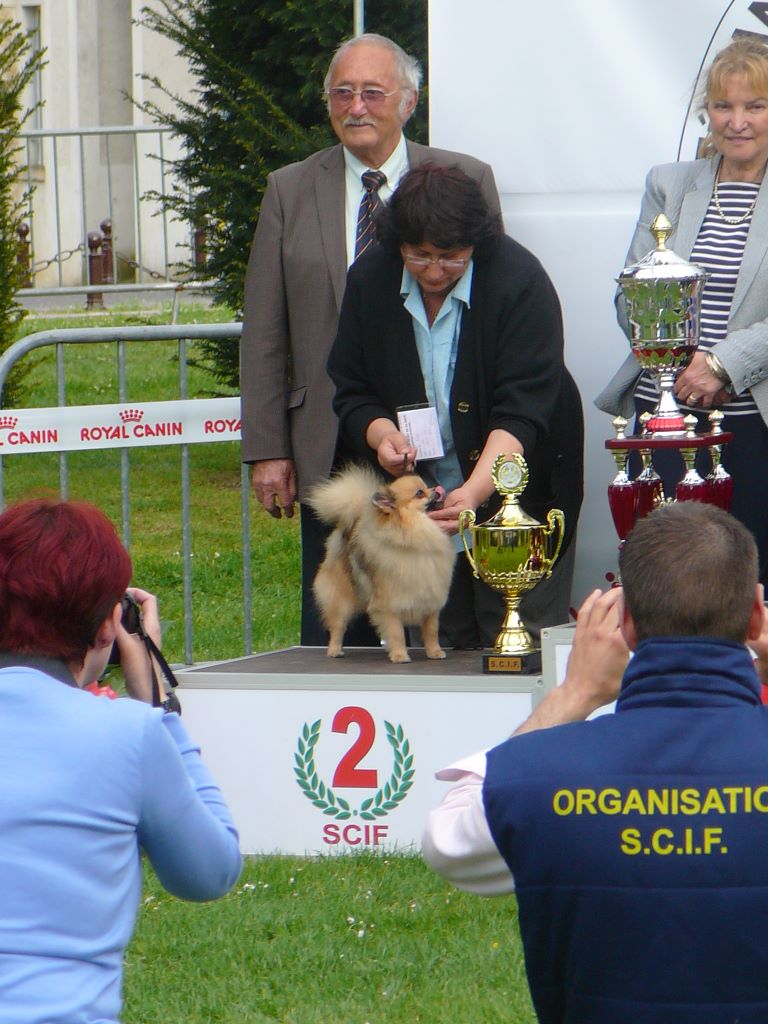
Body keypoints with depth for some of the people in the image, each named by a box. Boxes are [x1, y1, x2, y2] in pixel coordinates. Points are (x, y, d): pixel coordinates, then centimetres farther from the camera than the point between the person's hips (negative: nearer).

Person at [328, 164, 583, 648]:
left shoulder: (520, 280, -16)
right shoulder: (370, 281, -2)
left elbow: (521, 413, -22)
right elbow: (352, 391, 5)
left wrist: (475, 492, -35)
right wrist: (382, 434, -17)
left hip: (510, 498, -4)